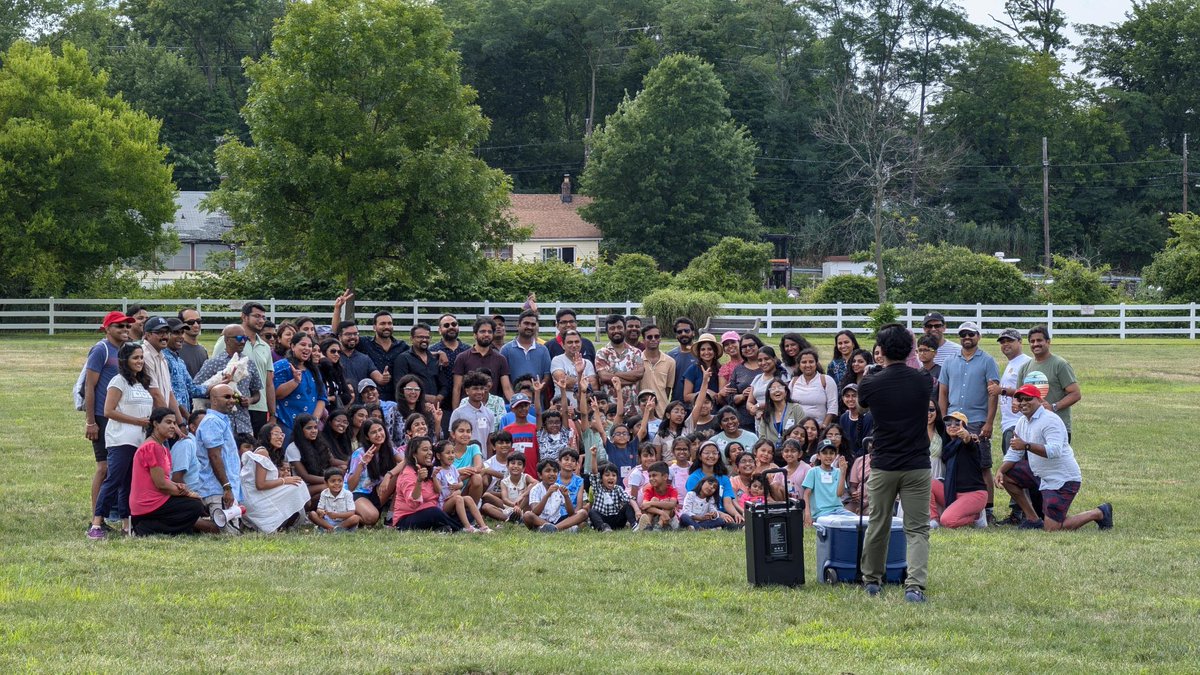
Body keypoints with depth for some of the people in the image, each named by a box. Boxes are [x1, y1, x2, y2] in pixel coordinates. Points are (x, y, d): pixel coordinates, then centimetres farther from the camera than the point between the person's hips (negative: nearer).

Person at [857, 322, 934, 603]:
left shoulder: (870, 384, -8)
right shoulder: (923, 382, -3)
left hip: (883, 466, 0)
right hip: (917, 465, 0)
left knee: (878, 525, 16)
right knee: (917, 529, -1)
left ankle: (871, 579, 31)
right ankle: (915, 585, -19)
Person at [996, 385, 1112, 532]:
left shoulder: (1050, 420, -19)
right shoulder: (1023, 422, 9)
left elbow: (1055, 450, -33)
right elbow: (1014, 453, 11)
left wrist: (1026, 445, -40)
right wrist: (1000, 471, -7)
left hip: (1062, 480, -9)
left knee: (1052, 529, -14)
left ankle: (1098, 513, 7)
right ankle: (1032, 520, 10)